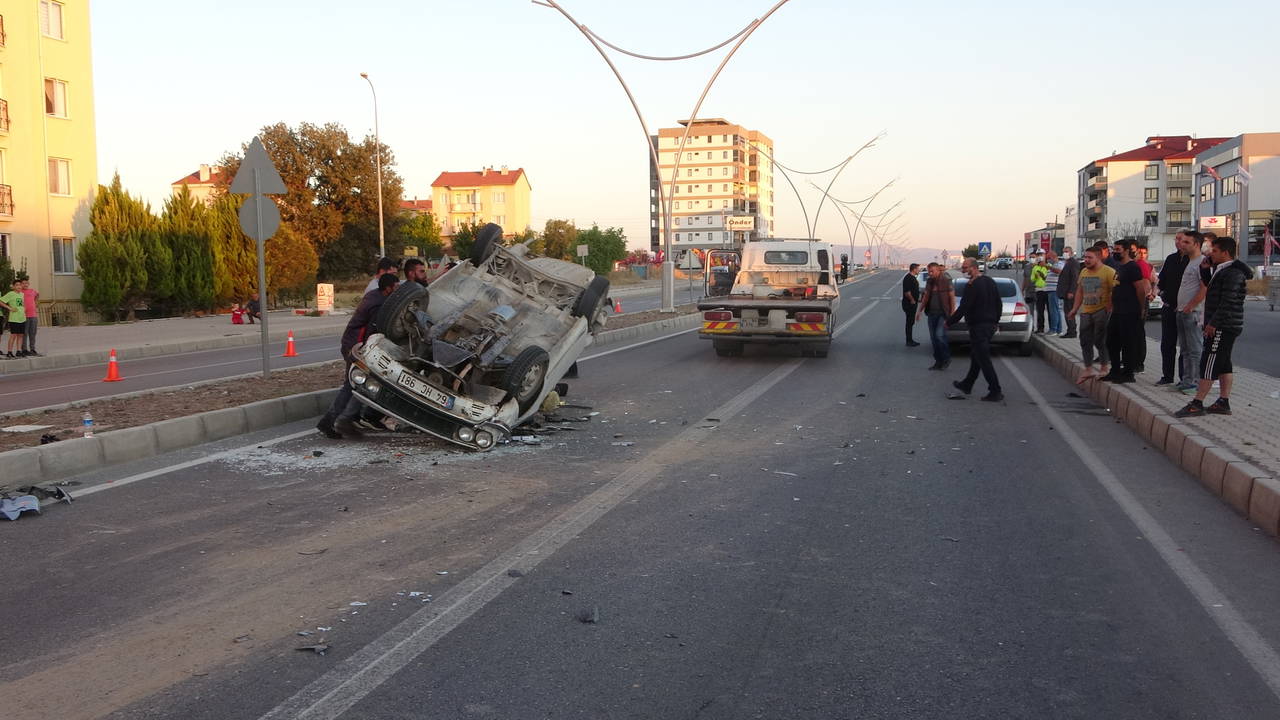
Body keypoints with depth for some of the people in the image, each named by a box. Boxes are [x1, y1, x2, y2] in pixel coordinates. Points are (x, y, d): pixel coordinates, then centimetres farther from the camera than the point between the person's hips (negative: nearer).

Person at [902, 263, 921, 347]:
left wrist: (916, 299, 16)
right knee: (910, 322, -5)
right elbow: (907, 292, -25)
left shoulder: (912, 277, 14)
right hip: (909, 304, -10)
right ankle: (909, 341, -1)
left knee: (911, 322, 14)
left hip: (913, 303, 10)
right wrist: (912, 300, -19)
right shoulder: (908, 278, -18)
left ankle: (910, 339, 20)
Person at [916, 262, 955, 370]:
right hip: (932, 313, 7)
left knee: (939, 335, -19)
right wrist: (920, 310, 14)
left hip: (943, 313, -7)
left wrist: (952, 313, -12)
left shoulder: (946, 281, -8)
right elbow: (926, 297, 20)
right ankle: (938, 362, 14)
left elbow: (952, 297, -7)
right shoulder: (929, 282, 11)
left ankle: (947, 358, -1)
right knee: (933, 338, 6)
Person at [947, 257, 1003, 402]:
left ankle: (995, 392, -5)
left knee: (983, 359, -5)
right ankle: (967, 385, 32)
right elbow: (999, 304, 17)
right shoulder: (990, 282, 10)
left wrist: (949, 321, -10)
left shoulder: (973, 286, -18)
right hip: (990, 325, 10)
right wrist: (995, 321, 26)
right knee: (976, 356, 20)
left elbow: (963, 307, -20)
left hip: (978, 327, -10)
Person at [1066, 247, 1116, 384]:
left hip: (1102, 311, -7)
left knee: (1100, 341, -3)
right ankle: (1088, 370, 15)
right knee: (1085, 341, 7)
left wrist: (1110, 309, -19)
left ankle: (1105, 368, 12)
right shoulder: (1083, 272, 14)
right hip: (1086, 311, 7)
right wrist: (1075, 308, 17)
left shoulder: (1108, 272, -10)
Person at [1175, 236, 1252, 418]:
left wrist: (1213, 323, -22)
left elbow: (1228, 302, -22)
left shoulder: (1233, 273, -17)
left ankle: (1197, 404, -10)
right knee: (1223, 364, 12)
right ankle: (1224, 402, 18)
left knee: (1208, 363, -10)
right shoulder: (1222, 270, 16)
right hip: (1224, 327, 10)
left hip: (1223, 327, -10)